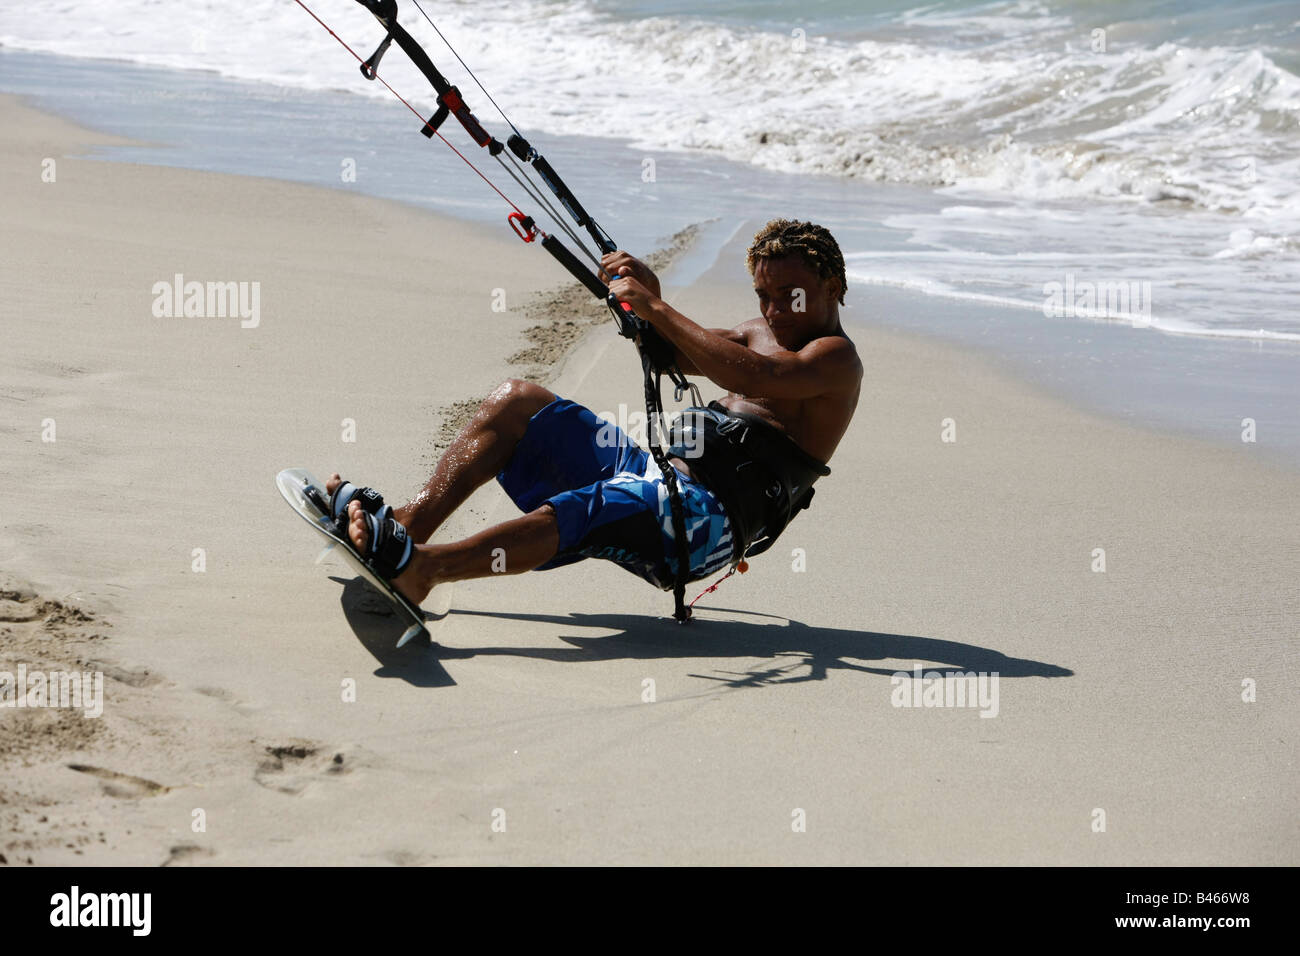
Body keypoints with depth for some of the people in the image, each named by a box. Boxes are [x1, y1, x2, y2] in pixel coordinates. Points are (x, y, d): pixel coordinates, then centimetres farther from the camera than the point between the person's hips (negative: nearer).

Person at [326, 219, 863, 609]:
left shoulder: (835, 357, 0)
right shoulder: (762, 334, 29)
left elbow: (754, 377, -20)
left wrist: (656, 310, -19)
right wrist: (646, 294, 3)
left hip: (712, 513, -9)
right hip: (657, 472, 9)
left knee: (586, 507, -37)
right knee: (517, 401, -4)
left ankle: (417, 568, -54)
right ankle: (410, 522, -22)